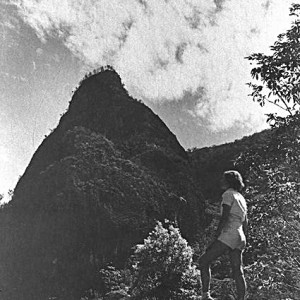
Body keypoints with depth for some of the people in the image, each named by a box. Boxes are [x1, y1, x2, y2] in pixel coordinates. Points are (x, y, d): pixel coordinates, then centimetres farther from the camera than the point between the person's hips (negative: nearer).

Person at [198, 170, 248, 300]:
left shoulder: (228, 194, -5)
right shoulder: (241, 197, 21)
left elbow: (224, 218, -14)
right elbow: (245, 221, 22)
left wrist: (215, 238, -14)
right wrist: (243, 240, 25)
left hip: (228, 235, -9)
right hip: (239, 237, 9)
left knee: (203, 261, -5)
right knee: (238, 272, 6)